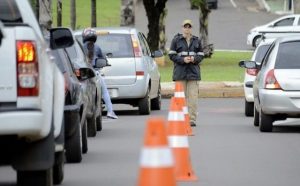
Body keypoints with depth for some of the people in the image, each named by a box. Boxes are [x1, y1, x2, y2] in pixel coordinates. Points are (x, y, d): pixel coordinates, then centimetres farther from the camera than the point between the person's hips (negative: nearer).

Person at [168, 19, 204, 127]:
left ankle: (192, 119, -3)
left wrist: (194, 59, -9)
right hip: (180, 72, -1)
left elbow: (201, 55, 13)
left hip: (193, 72, 1)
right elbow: (171, 55, 2)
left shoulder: (196, 41, 10)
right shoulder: (176, 40, 4)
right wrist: (183, 59, -13)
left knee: (193, 96, -5)